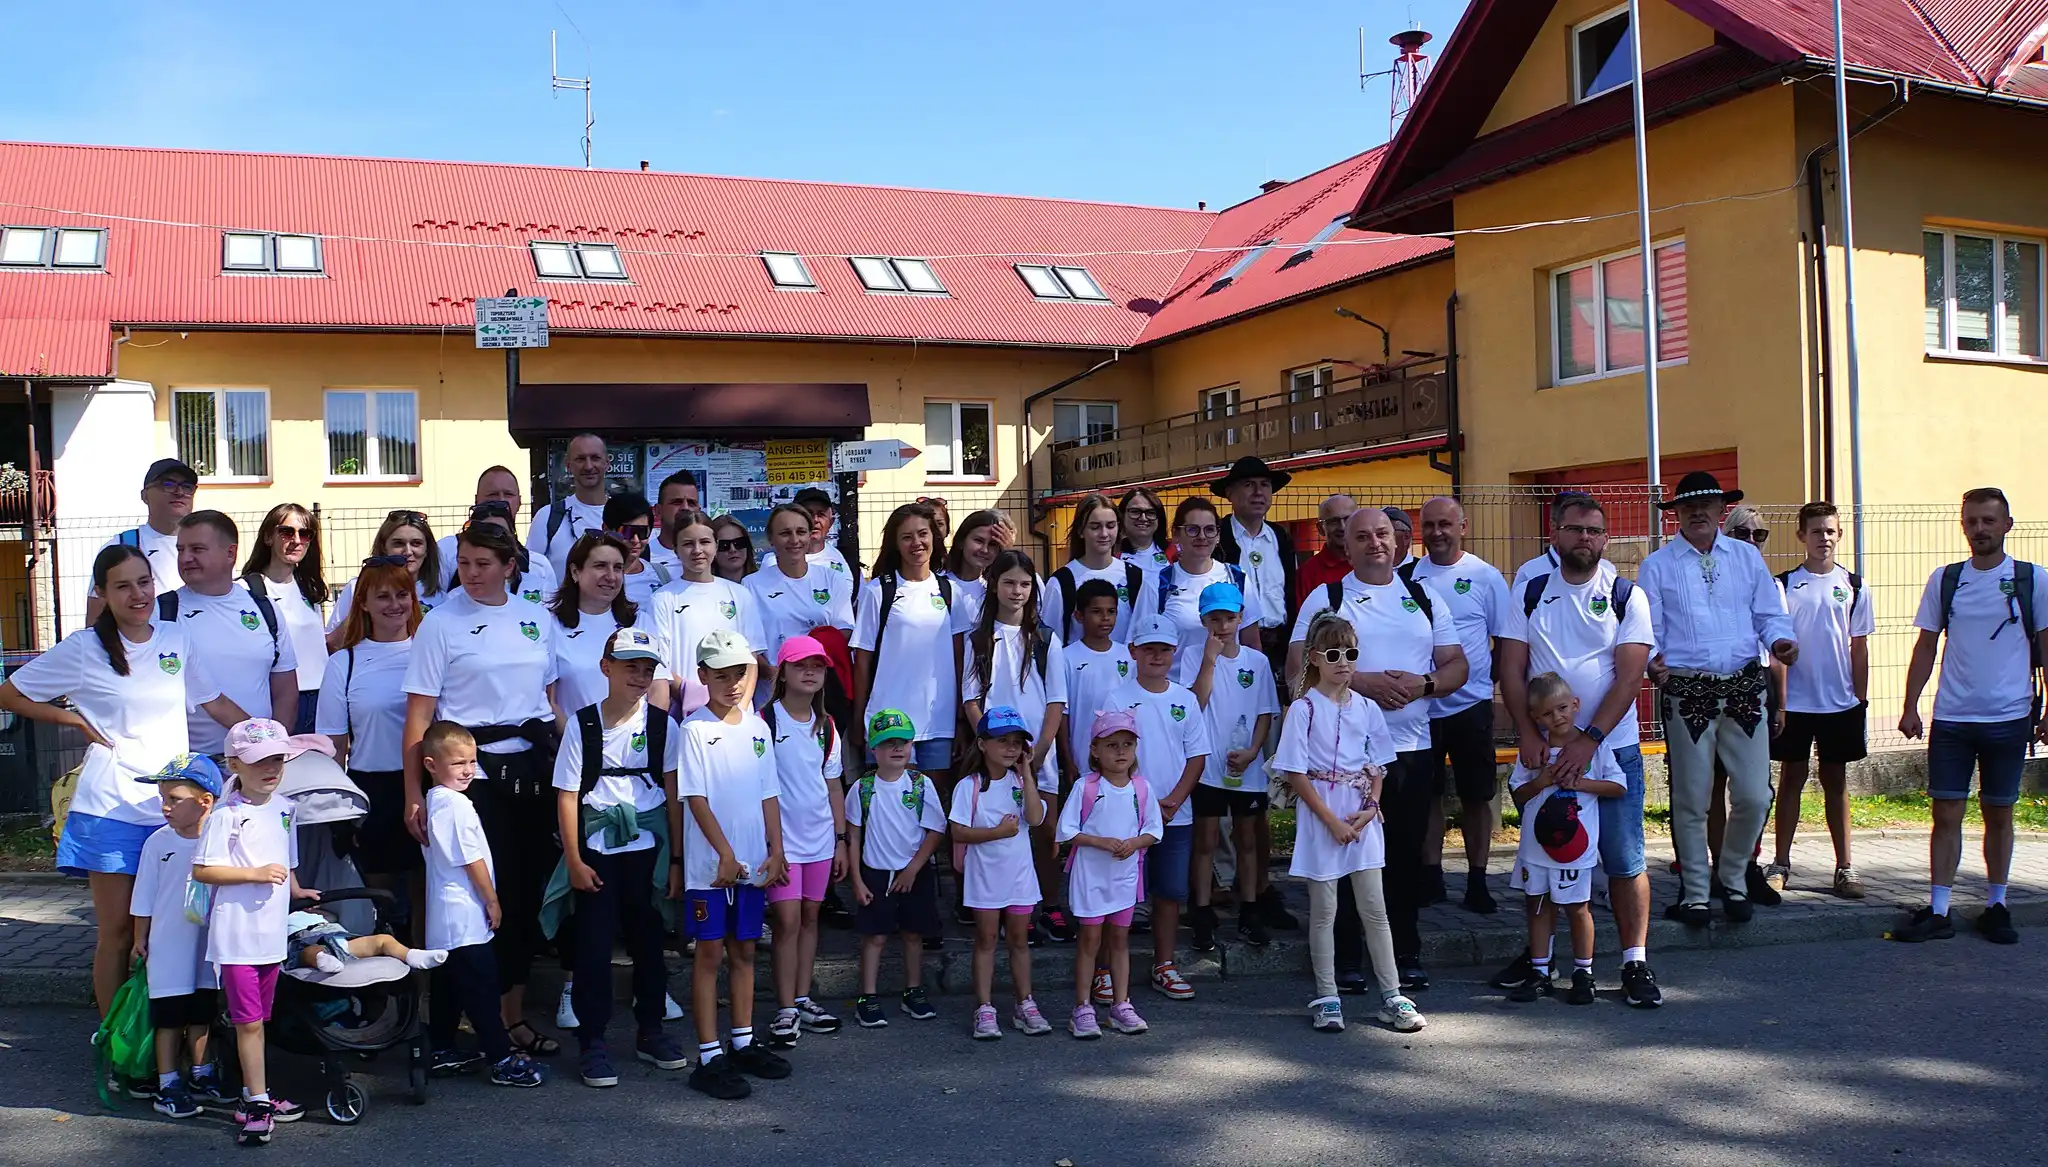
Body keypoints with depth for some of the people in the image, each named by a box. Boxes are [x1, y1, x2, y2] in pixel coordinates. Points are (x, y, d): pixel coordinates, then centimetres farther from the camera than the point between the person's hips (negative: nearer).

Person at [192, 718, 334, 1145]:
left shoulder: (285, 809, 8)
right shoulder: (226, 816, -13)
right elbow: (201, 870, -15)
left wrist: (295, 890, 11)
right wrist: (256, 874, -20)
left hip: (272, 934, 6)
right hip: (236, 936, -6)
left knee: (257, 1020, 16)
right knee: (247, 1022, -1)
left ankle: (254, 1096, 26)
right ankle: (257, 1102, 5)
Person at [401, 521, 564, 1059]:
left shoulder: (537, 620, 10)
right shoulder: (441, 623, -2)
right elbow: (419, 715, -6)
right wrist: (414, 794, -11)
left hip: (534, 767, 4)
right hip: (473, 770, -4)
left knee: (528, 892, 8)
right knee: (488, 893, -4)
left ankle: (514, 1012, 21)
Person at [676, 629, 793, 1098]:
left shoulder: (757, 727, 8)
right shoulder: (695, 729, -8)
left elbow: (768, 794, 10)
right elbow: (696, 799, -11)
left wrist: (776, 850, 3)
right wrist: (725, 854, -15)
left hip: (753, 862, 5)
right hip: (710, 864, -5)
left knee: (744, 950, 14)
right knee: (710, 953, 1)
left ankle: (744, 1043, 25)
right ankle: (710, 1058, 5)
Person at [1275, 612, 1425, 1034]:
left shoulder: (1367, 708, 6)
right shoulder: (1304, 709, -7)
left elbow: (1378, 766, 11)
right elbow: (1295, 773, -10)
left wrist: (1370, 807, -6)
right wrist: (1332, 820, -14)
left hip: (1363, 819, 3)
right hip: (1320, 818, -3)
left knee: (1374, 908, 6)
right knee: (1324, 910, 5)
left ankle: (1392, 996, 13)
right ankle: (1326, 999, 14)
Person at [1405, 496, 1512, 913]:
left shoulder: (1485, 576, -1)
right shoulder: (1408, 575, 3)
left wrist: (1491, 677, -5)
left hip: (1470, 705, -1)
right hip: (1420, 706, 2)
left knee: (1476, 796, 6)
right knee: (1427, 794, 10)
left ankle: (1477, 881, 16)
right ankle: (1431, 875, 21)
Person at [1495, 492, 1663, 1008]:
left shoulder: (1626, 597, 0)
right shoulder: (1529, 593, 6)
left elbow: (1629, 676, -8)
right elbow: (1511, 667, 1)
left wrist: (1589, 740, -17)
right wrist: (1527, 733, -12)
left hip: (1612, 748, -2)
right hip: (1542, 750, 2)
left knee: (1625, 861, -1)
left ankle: (1635, 963, 8)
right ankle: (1537, 954, 22)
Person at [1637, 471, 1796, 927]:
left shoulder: (1748, 557, 13)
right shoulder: (1656, 566, 5)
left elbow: (1770, 615, 12)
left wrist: (1780, 641, -10)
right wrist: (1652, 660, -20)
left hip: (1745, 688, 2)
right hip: (1688, 693, -2)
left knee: (1754, 796, 2)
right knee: (1691, 801, 5)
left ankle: (1735, 880, 25)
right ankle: (1694, 893, 18)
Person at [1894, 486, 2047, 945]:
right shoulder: (1944, 580, 6)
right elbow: (1926, 647, 9)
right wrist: (1910, 707, 4)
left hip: (2008, 718, -1)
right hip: (1951, 718, 1)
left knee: (1998, 814, 9)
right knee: (1946, 813, 1)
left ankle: (1996, 908, 20)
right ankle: (1937, 912, 5)